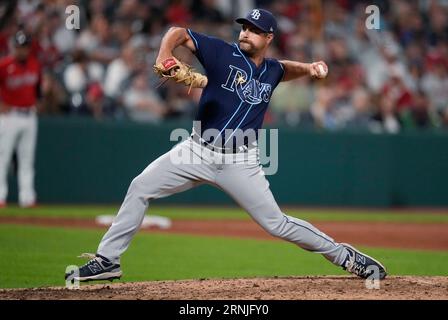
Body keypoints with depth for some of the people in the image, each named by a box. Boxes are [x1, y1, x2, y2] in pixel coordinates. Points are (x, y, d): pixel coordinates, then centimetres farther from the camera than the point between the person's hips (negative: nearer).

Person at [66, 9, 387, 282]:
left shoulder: (272, 71, 5)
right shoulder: (223, 53, -7)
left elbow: (285, 68, 31)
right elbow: (178, 32, -8)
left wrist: (309, 68, 11)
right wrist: (164, 57, -27)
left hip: (240, 162, 0)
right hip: (199, 150, 0)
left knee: (277, 224, -3)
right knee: (141, 187, -10)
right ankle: (107, 260, -3)